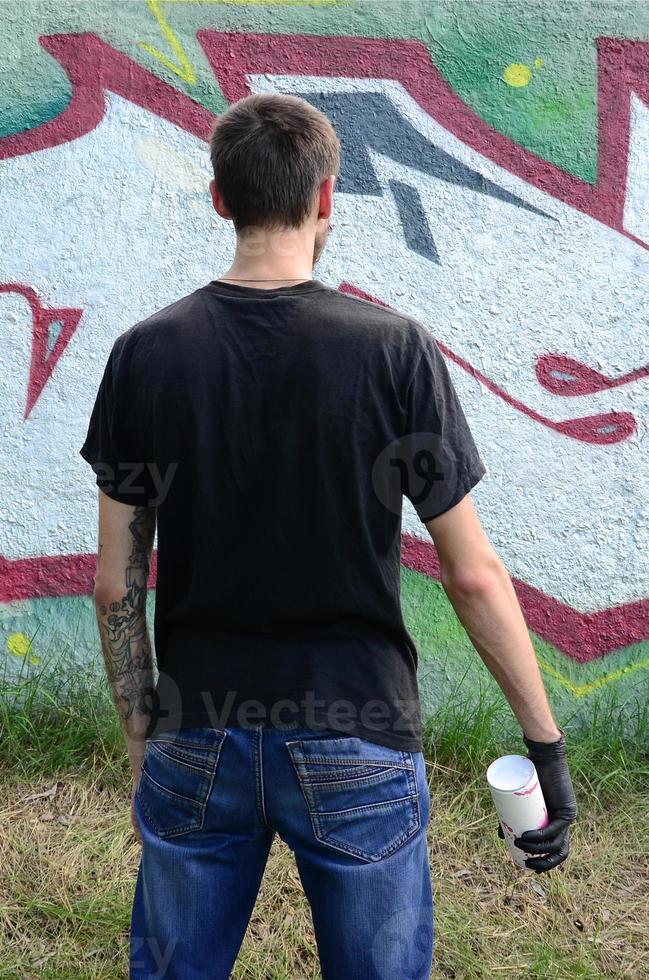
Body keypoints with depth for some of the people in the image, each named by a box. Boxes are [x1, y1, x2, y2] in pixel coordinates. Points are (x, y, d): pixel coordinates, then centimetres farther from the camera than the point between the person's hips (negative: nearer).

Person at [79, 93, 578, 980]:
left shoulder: (145, 353, -5)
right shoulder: (395, 350, -11)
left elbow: (117, 586, -2)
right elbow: (474, 577, -10)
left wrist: (142, 738, 11)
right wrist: (546, 743, 0)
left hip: (198, 744, 2)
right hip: (357, 749, -1)